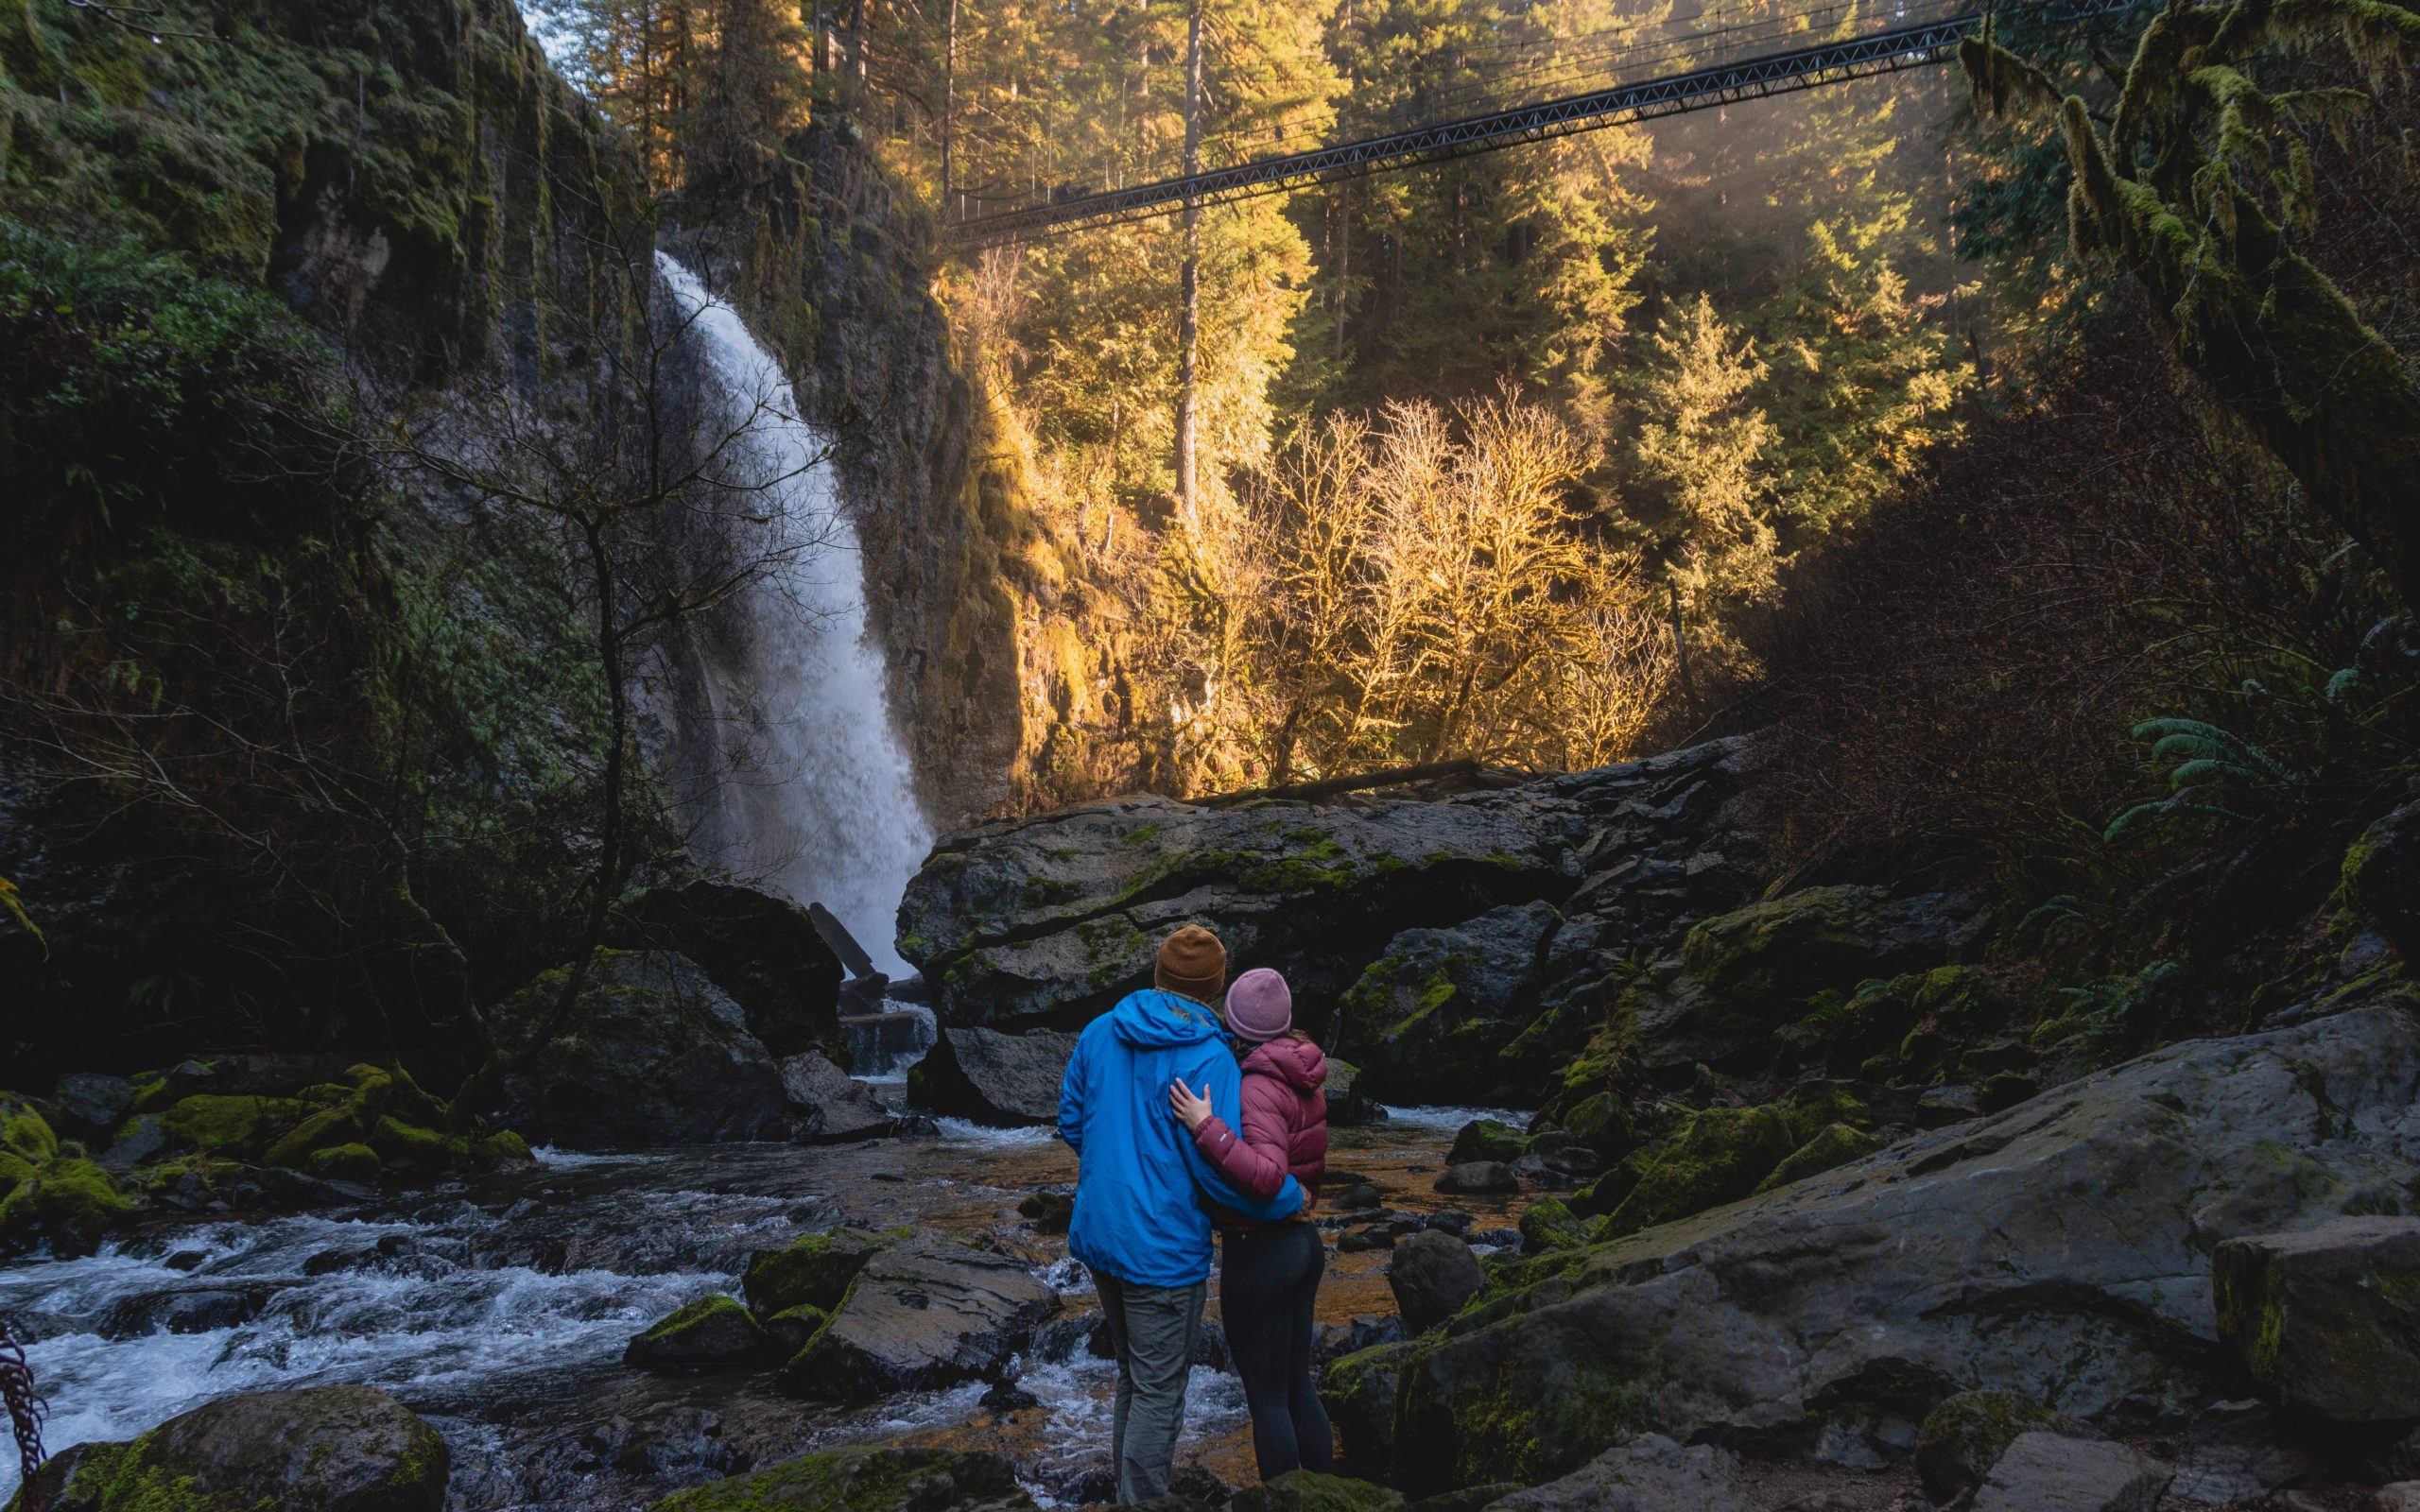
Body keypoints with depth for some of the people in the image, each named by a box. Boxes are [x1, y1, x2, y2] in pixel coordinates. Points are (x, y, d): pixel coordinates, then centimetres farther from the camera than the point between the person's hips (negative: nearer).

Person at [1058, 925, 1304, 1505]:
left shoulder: (1098, 1033, 2)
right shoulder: (1208, 1058, -18)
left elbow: (1071, 1123, 11)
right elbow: (1221, 1170, -19)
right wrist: (1293, 1199, -4)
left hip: (1097, 1234, 7)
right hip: (1160, 1249, -7)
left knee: (1134, 1374, 23)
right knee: (1158, 1392, 7)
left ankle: (1129, 1484, 35)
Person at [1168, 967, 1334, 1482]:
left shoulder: (1258, 1088, -22)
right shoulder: (1304, 1078, 4)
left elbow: (1267, 1176, -34)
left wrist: (1205, 1127, -34)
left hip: (1258, 1253, -9)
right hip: (1304, 1243, 9)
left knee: (1267, 1399, 5)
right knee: (1297, 1386, 20)